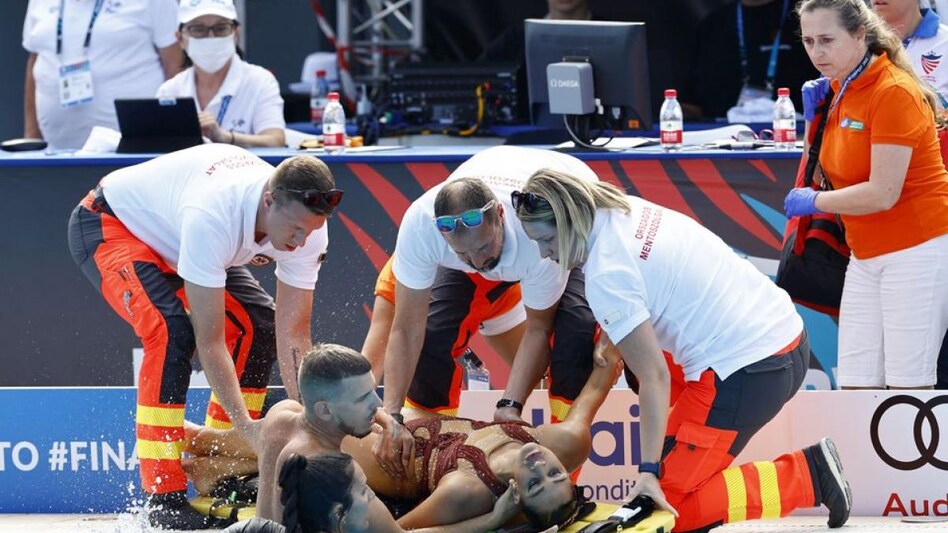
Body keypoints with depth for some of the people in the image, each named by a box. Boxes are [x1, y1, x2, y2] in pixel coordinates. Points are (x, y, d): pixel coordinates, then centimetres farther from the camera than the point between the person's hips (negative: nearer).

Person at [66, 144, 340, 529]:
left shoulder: (305, 223, -23)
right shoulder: (213, 216, -43)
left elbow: (294, 335, -17)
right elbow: (209, 342, -38)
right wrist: (248, 429, -39)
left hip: (169, 233, 7)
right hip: (109, 223, -7)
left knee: (259, 327, -4)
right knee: (173, 330, -29)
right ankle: (163, 497, -23)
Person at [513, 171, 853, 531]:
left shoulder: (604, 277, -17)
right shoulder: (630, 210, 8)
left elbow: (653, 378, -19)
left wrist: (649, 472, -18)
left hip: (745, 373, -10)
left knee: (672, 503, -2)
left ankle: (805, 476, -6)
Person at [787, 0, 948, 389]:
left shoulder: (894, 92, -16)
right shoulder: (840, 89, 10)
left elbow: (882, 193, -20)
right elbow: (837, 174, 19)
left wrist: (813, 201, -7)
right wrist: (813, 116, 6)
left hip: (916, 251, -9)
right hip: (867, 255, 9)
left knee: (908, 388, -9)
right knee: (855, 387, 2)